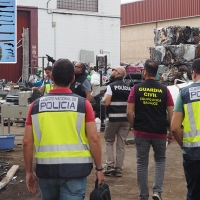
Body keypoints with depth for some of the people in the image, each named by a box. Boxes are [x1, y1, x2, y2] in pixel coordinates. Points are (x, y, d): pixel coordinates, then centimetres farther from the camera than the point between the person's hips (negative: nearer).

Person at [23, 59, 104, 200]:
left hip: (46, 168, 2)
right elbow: (94, 139, -8)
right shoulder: (83, 104, -4)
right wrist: (99, 168, 2)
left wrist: (29, 171, 10)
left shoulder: (36, 105, 1)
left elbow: (27, 142, 1)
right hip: (75, 168, -2)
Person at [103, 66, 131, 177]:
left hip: (114, 118, -4)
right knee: (121, 144, 8)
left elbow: (106, 102, -14)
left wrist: (105, 97, 4)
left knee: (109, 141, 11)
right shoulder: (128, 87, 10)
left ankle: (110, 165, 1)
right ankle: (118, 169, 9)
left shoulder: (111, 86, -9)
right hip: (125, 118, 5)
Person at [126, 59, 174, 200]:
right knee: (160, 160, 20)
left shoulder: (136, 89, -4)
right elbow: (171, 113, -3)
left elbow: (129, 112, -6)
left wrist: (134, 127, 8)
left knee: (142, 163, 10)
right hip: (160, 132, 1)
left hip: (141, 132, 0)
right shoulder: (164, 90, -2)